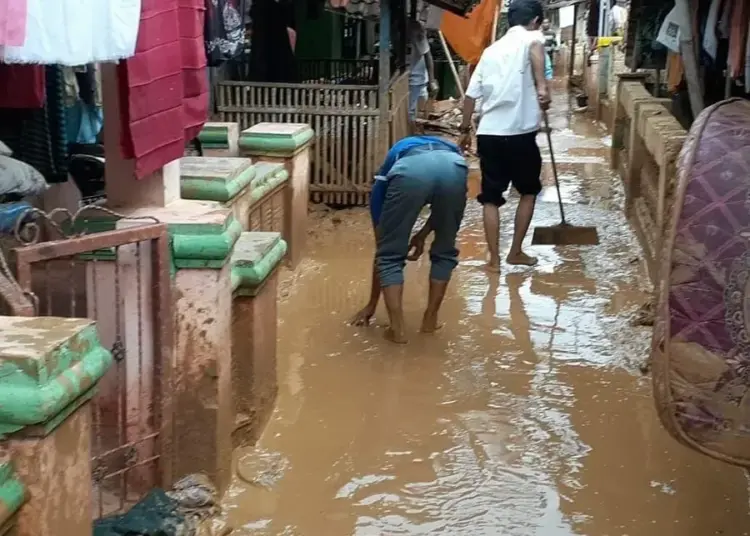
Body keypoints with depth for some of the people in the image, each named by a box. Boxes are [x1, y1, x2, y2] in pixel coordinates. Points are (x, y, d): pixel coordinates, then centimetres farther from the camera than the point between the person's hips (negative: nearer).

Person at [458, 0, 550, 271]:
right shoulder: (530, 38, 1)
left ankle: (494, 259, 10)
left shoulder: (491, 50, 16)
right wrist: (542, 86, -38)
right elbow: (536, 46, -27)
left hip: (488, 134, 4)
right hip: (520, 134, -4)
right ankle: (516, 252, 20)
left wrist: (465, 130, 27)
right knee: (529, 191, 17)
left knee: (491, 198, 12)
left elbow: (471, 94, 15)